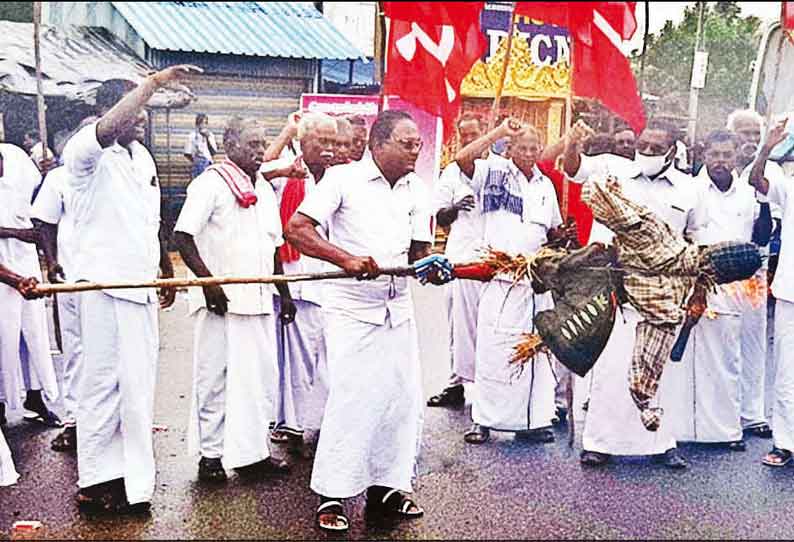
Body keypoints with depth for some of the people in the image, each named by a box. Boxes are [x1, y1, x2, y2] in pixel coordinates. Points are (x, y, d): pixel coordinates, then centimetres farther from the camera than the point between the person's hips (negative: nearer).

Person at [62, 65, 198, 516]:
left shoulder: (143, 157, 16)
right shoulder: (88, 152, -9)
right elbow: (107, 129, -33)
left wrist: (169, 272, 25)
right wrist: (154, 82, -30)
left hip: (141, 285, 8)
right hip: (105, 284, -7)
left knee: (138, 382, 10)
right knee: (103, 381, -2)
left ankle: (132, 476, 19)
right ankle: (95, 482, 9)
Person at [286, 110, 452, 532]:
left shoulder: (417, 189, 7)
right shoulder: (343, 178, -10)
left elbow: (418, 250, 11)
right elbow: (296, 229, -18)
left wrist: (431, 266, -13)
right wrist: (348, 259, -29)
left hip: (398, 307, 6)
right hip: (351, 307, -6)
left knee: (403, 396, 7)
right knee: (351, 398, -8)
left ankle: (387, 486, 22)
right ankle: (332, 496, 5)